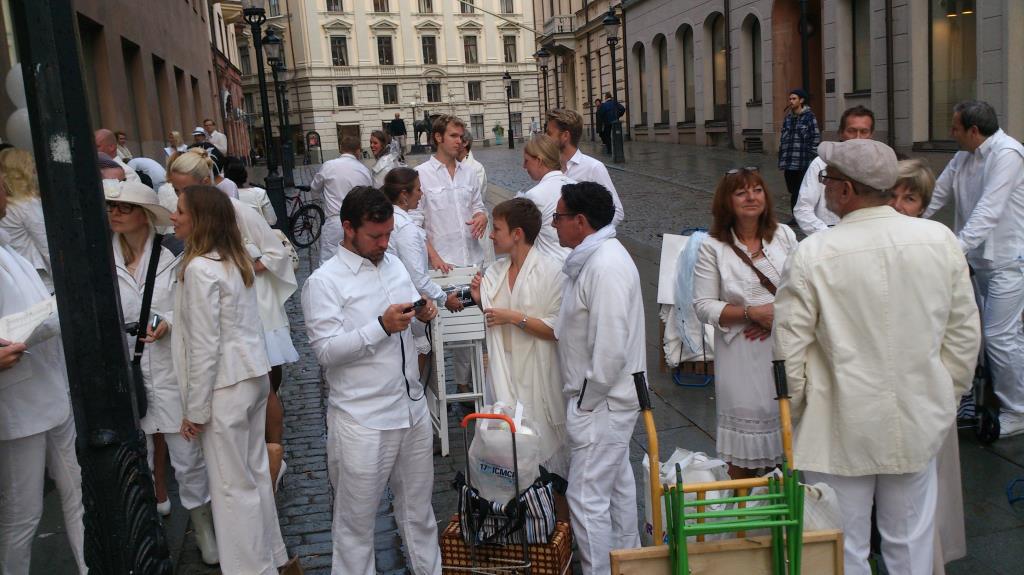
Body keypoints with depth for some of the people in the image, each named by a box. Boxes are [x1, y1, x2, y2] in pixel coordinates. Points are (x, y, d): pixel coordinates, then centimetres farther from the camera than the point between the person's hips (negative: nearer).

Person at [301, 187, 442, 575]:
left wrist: (422, 314, -2)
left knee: (418, 508, 20)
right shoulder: (323, 282, -11)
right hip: (363, 422, -6)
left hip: (412, 408, 6)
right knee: (356, 520, 9)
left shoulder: (395, 265, 9)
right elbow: (327, 350, -18)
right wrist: (382, 326, -26)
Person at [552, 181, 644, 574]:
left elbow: (610, 349, -28)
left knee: (587, 497, -3)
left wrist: (587, 403, -19)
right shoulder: (593, 257, 7)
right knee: (617, 481, 24)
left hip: (601, 402, -11)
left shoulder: (606, 267, -25)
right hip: (611, 397, 11)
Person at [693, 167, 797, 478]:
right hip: (742, 355, -3)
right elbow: (704, 306, -6)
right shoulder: (713, 247, -4)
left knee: (787, 423, 9)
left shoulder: (784, 235, 7)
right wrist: (752, 313, -16)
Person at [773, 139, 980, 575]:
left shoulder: (813, 255, -17)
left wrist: (797, 413, 4)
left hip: (842, 429, -3)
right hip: (917, 424, 4)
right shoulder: (940, 240, -6)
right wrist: (944, 397, 16)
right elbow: (964, 333, 3)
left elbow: (789, 351, -12)